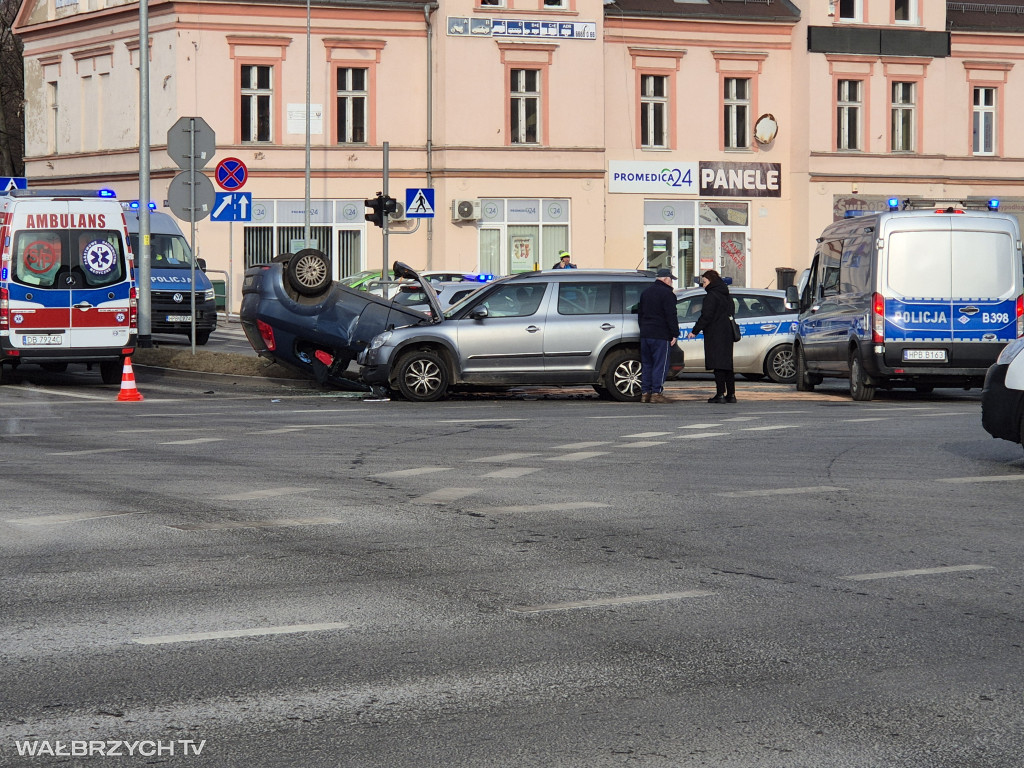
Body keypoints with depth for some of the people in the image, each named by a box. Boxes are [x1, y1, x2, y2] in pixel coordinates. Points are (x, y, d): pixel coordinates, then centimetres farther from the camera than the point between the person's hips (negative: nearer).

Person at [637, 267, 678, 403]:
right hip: (660, 335, -7)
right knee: (660, 364, -4)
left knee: (646, 364, 11)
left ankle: (645, 393, 9)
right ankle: (656, 392, -8)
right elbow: (671, 316, -13)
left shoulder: (646, 292, 17)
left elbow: (640, 313, 23)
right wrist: (674, 334, -9)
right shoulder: (667, 294, -9)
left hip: (645, 334, 7)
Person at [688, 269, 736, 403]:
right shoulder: (726, 296, 17)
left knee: (718, 366, -9)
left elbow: (706, 316, -17)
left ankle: (720, 394, -11)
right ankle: (731, 394, 11)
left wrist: (695, 331, -12)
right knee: (727, 365, 11)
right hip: (727, 334, 9)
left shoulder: (711, 296, -11)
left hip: (715, 335, -9)